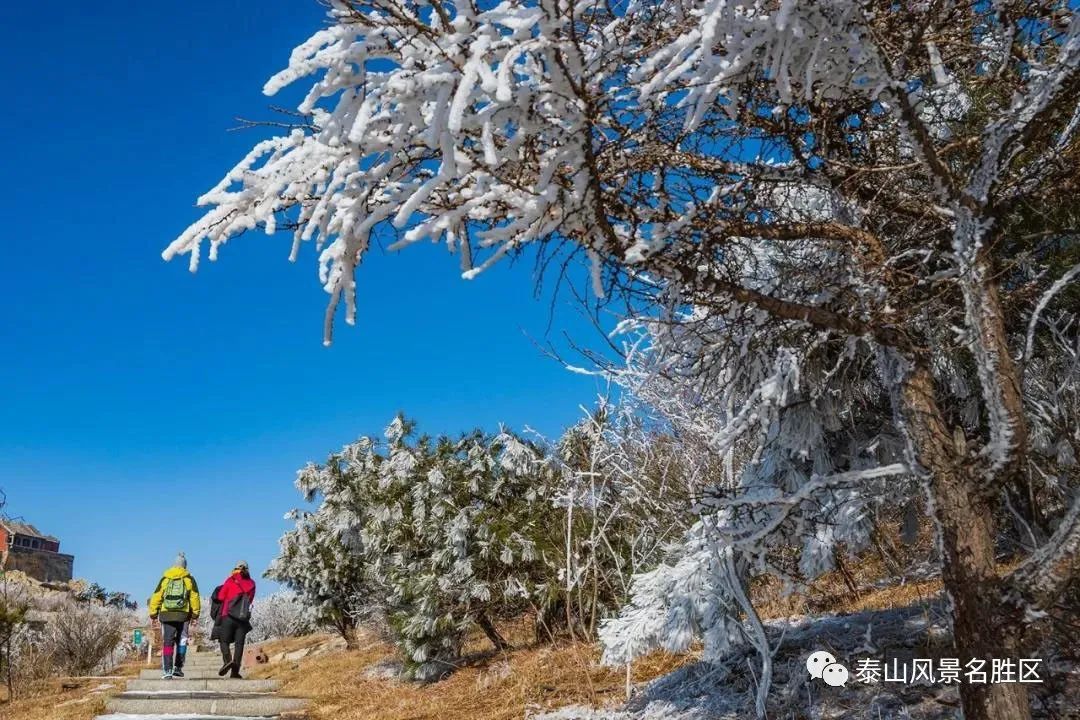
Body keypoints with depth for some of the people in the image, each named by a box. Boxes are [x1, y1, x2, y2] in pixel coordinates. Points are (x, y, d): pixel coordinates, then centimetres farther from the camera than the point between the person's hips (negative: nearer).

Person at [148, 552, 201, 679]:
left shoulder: (165, 578, 5)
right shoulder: (189, 579, 3)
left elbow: (156, 596, 4)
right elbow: (195, 597, 1)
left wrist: (153, 613, 11)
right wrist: (195, 614, 8)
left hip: (166, 615, 0)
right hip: (183, 615, 0)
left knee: (168, 643, 2)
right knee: (181, 642, 14)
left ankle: (167, 671, -4)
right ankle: (178, 667, 11)